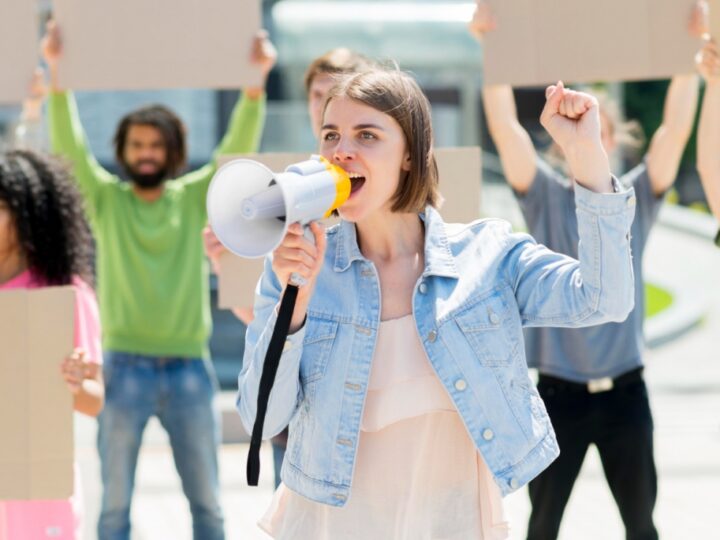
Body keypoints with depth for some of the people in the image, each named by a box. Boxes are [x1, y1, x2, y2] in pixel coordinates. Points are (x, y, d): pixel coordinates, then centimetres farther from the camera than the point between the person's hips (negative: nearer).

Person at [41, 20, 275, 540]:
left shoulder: (194, 199, 6)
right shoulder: (105, 199, 5)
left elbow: (238, 148, -5)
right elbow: (70, 144, -7)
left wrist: (256, 80, -19)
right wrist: (56, 72, -20)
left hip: (189, 367, 1)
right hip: (126, 367, -1)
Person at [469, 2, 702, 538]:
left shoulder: (637, 198, 2)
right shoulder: (545, 197, 0)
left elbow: (676, 130, -10)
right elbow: (505, 127, -12)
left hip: (625, 390, 1)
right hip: (560, 391, -1)